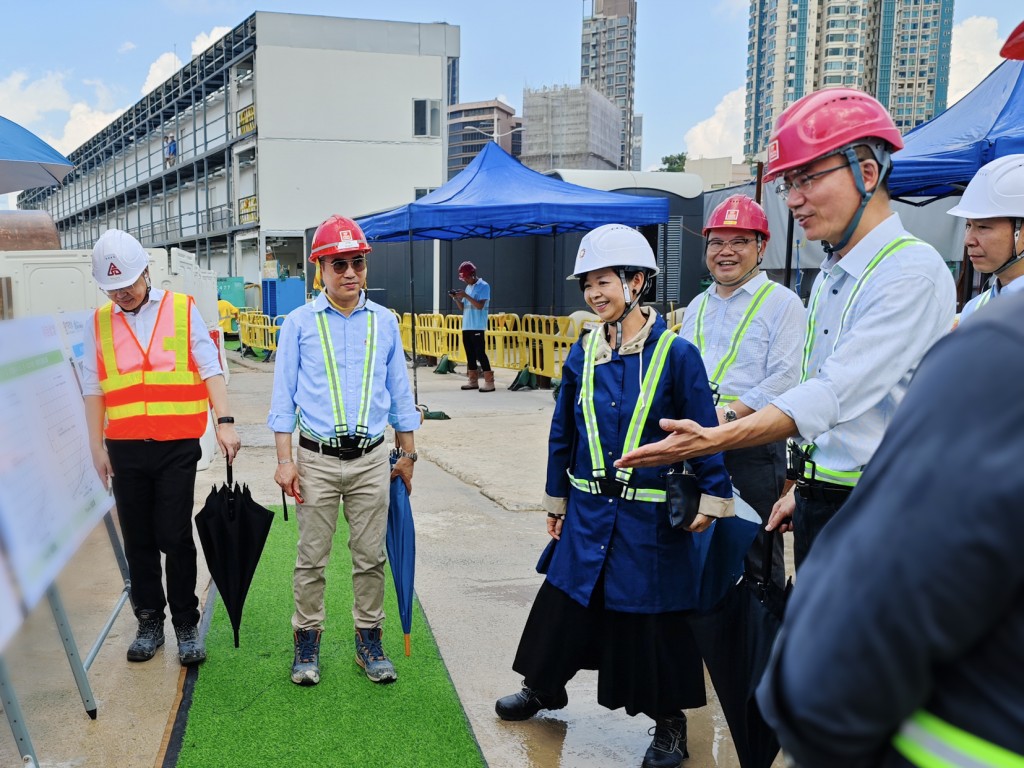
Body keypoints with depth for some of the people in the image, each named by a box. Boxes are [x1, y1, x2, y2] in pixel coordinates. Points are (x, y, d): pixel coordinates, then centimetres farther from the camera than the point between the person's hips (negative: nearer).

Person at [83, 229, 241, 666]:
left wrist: (225, 421, -13)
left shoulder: (182, 310, 1)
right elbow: (93, 388, 11)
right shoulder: (100, 322, 8)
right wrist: (97, 447, 9)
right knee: (138, 541, 10)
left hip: (177, 446, -3)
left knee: (176, 539, -1)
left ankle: (187, 626, 13)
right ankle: (149, 622, 24)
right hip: (125, 448, 3)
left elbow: (210, 369, -3)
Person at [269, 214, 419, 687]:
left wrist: (408, 453, 11)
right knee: (311, 559, 6)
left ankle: (369, 641, 23)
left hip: (372, 459, 2)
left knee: (371, 557, 9)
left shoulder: (384, 322, 6)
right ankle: (307, 643, 21)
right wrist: (285, 461, -5)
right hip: (317, 459, -1)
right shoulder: (300, 323, 0)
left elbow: (399, 391, 12)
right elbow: (283, 395, 1)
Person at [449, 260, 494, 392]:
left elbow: (480, 305, -16)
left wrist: (465, 296, -18)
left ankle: (489, 382, -6)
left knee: (480, 353, -9)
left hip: (478, 327, -8)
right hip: (466, 327, 8)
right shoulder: (467, 287, 16)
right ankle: (473, 381, 15)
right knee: (470, 354, 9)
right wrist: (456, 298, 0)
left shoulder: (483, 286, -7)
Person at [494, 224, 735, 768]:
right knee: (565, 600, 14)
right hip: (589, 510, 4)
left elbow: (704, 433, -7)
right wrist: (557, 499, 15)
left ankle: (669, 723, 27)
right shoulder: (582, 354, 3)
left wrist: (712, 499, -11)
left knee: (653, 617, 7)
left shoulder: (676, 353, -11)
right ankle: (543, 687, 39)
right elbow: (563, 432, 11)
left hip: (650, 516, -4)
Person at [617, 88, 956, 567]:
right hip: (818, 502, 8)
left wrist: (713, 439, -33)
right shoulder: (828, 279, 13)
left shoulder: (913, 271, -17)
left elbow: (836, 392, -26)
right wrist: (804, 490, 17)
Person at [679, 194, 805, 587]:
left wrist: (730, 414, -20)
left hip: (754, 448, -6)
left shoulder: (782, 302, -3)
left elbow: (784, 378, -14)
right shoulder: (697, 306, 19)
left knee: (756, 555, 0)